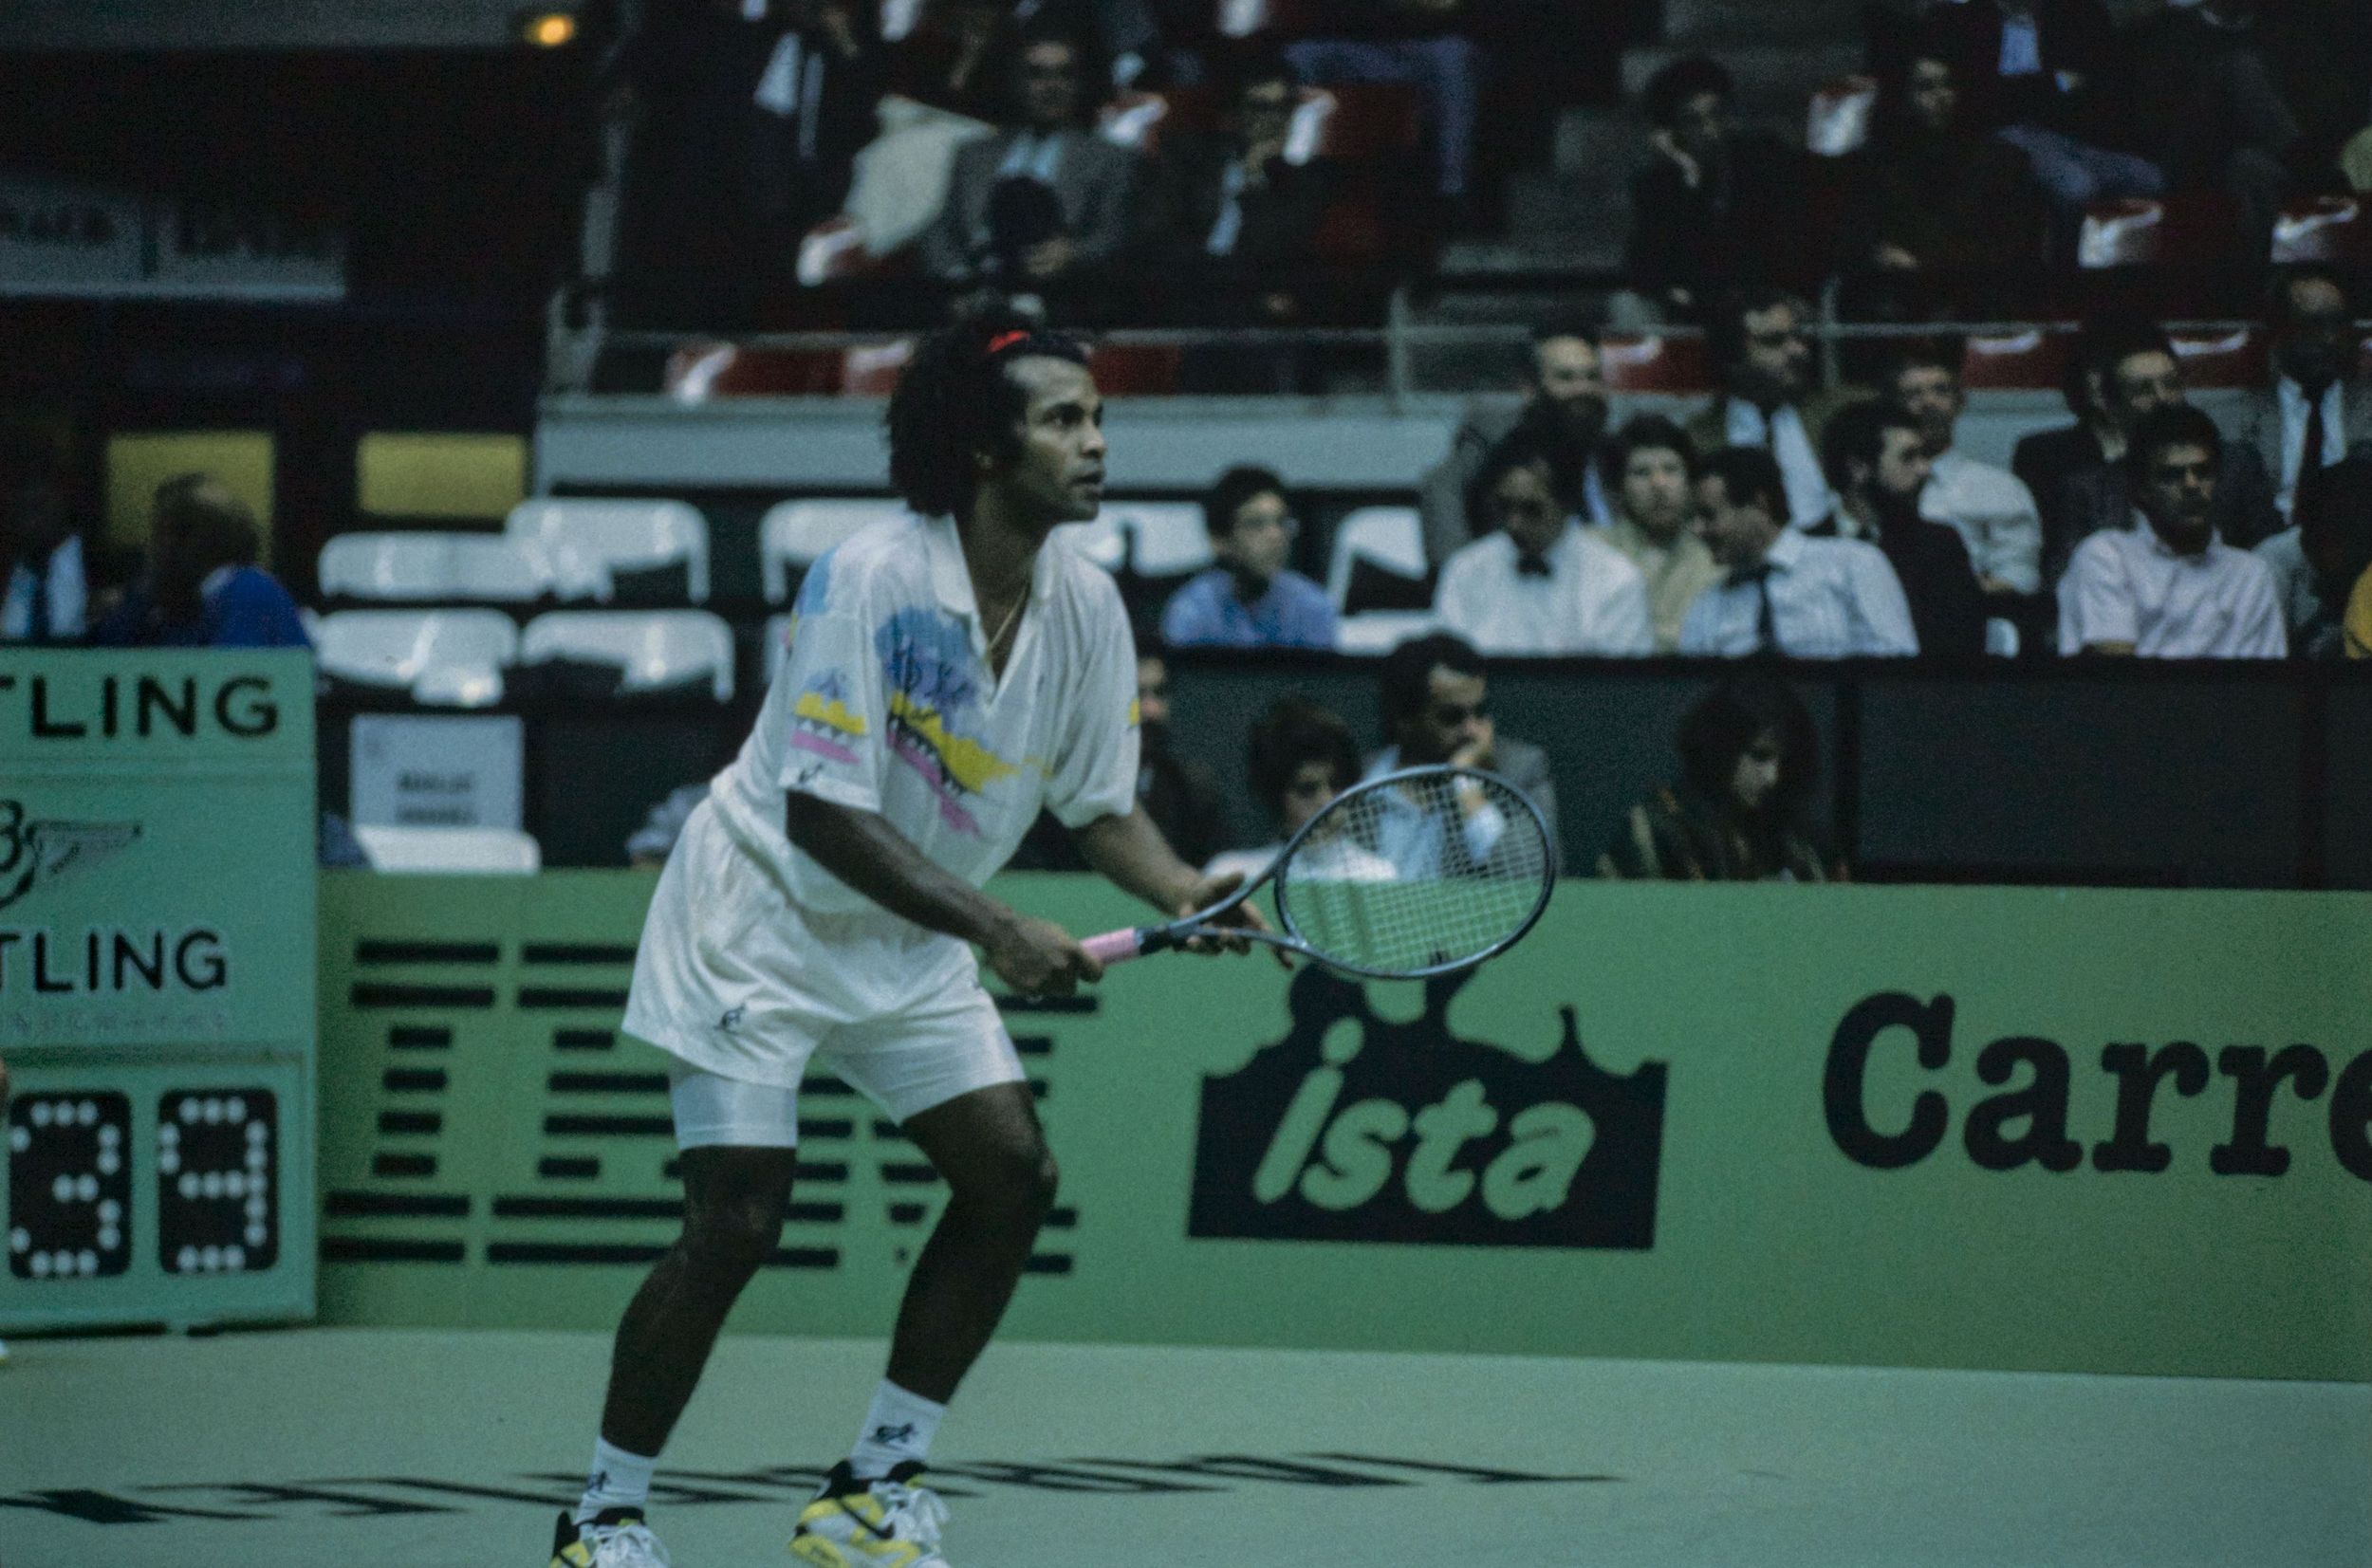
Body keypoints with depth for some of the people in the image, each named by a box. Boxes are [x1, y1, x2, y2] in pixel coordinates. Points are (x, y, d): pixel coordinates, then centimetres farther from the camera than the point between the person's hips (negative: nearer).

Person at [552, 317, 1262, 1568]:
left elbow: (1100, 804, 4)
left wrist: (1187, 894, -17)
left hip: (909, 943, 7)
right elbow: (821, 813, -28)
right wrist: (995, 932, -33)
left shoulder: (1085, 607, -5)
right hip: (764, 914, -7)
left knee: (1010, 1173, -5)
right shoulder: (871, 580, -26)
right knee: (737, 1221, -13)